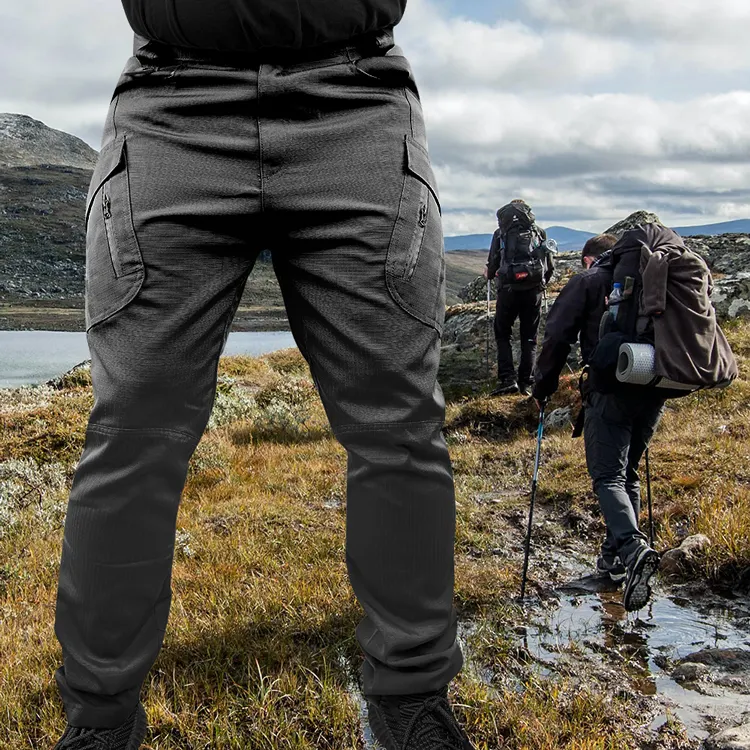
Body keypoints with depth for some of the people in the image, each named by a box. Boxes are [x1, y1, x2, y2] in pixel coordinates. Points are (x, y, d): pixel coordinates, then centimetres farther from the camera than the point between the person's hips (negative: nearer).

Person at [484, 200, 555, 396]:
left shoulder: (500, 232, 6)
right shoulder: (539, 232, 12)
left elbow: (493, 264, 3)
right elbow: (550, 265, 11)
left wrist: (489, 273, 26)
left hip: (508, 289, -2)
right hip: (533, 291, 2)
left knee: (502, 334, 10)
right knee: (529, 337, 10)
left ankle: (507, 379, -3)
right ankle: (526, 383, 7)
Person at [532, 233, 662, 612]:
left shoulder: (587, 282, 5)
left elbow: (557, 337, -3)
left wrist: (543, 386, 7)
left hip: (610, 391, -5)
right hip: (655, 391, 6)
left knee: (608, 476, -4)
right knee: (628, 473, 18)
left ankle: (632, 545, -27)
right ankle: (615, 556, 21)